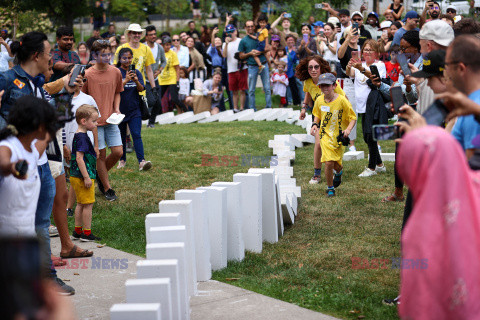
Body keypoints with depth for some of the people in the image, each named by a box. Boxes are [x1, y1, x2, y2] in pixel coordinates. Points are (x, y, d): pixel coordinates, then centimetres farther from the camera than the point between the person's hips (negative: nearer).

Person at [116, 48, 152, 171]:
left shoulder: (136, 72, 5)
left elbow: (141, 89, -5)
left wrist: (136, 81, -26)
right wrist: (126, 80, -32)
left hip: (134, 110, 1)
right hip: (120, 109, -1)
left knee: (136, 135, -10)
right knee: (121, 136, 11)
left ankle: (142, 161, -19)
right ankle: (122, 160, 26)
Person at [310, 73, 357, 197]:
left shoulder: (342, 100, -12)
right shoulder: (319, 100, -1)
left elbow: (353, 117, -6)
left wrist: (348, 129, -23)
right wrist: (315, 124, 0)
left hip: (339, 136, -1)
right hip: (326, 135, 1)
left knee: (336, 164, 6)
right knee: (328, 162, -14)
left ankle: (339, 173, 45)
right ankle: (330, 188, 7)